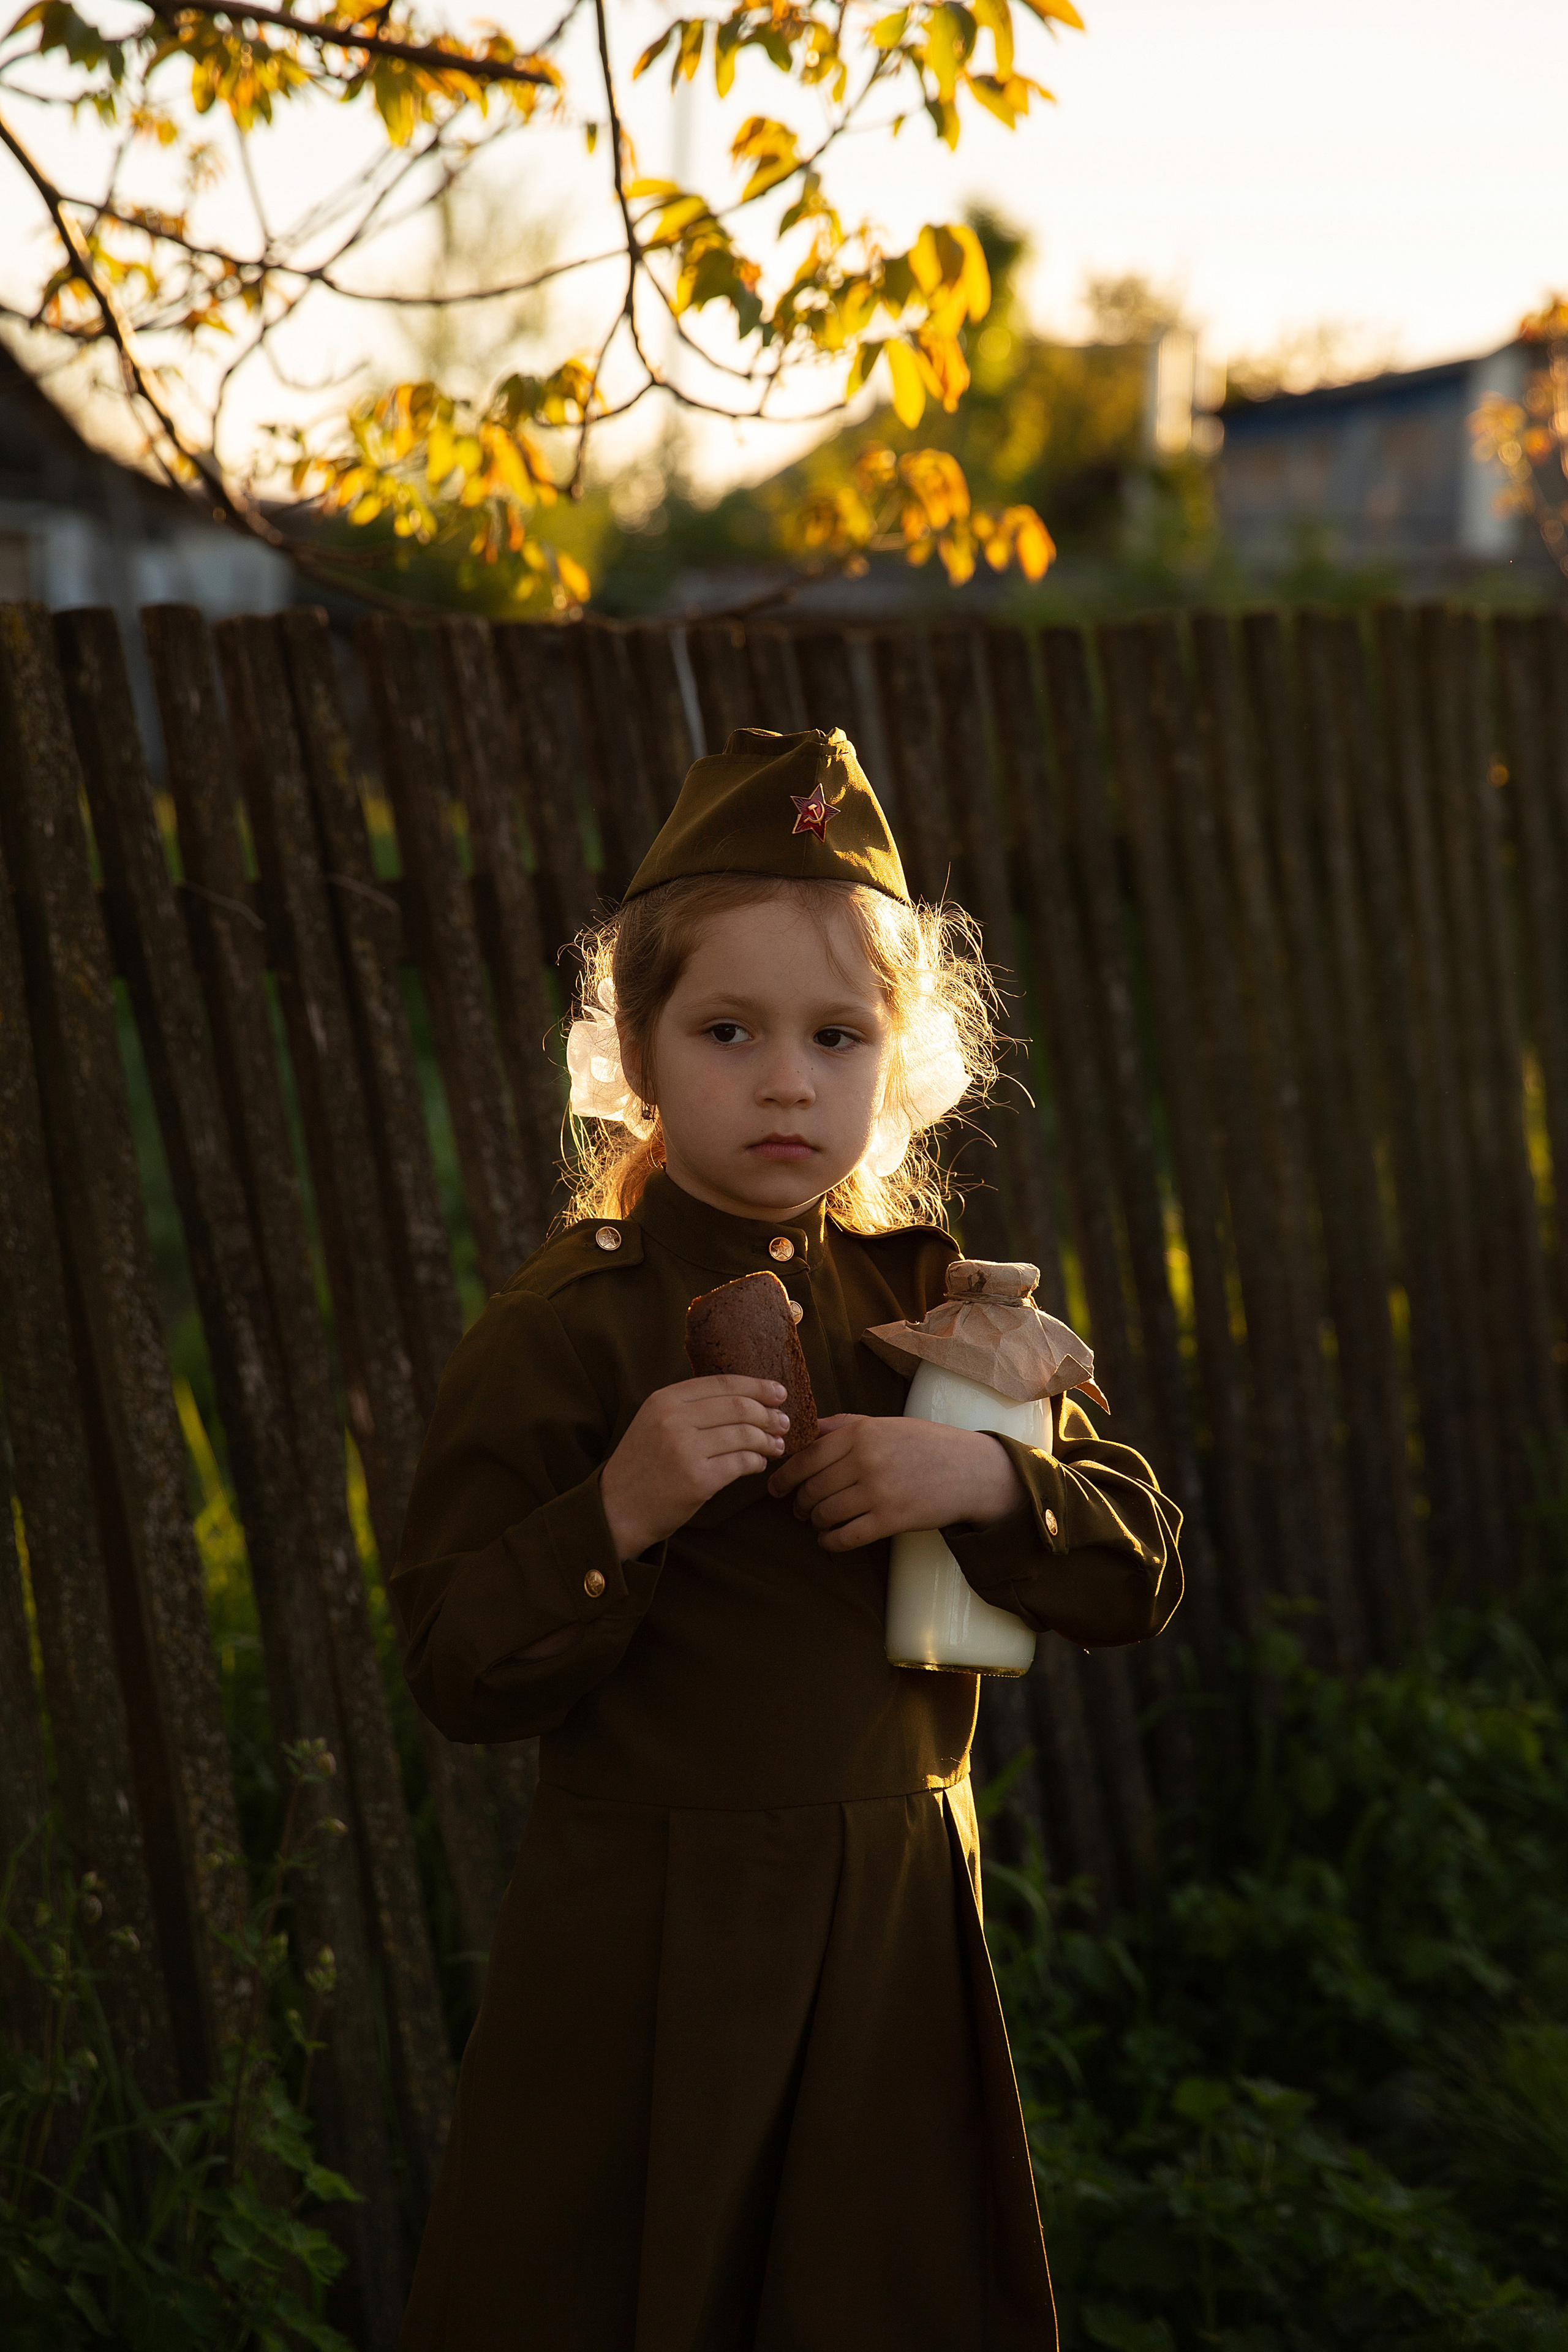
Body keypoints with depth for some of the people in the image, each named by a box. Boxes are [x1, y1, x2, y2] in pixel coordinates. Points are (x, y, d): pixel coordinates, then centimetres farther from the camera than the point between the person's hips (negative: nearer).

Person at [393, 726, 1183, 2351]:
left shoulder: (936, 1302, 6)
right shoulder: (564, 1329, -9)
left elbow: (1143, 1571, 4)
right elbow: (455, 1676, -12)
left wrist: (991, 1481, -15)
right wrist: (617, 1515, -26)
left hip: (901, 1940, 4)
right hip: (645, 1956, -4)